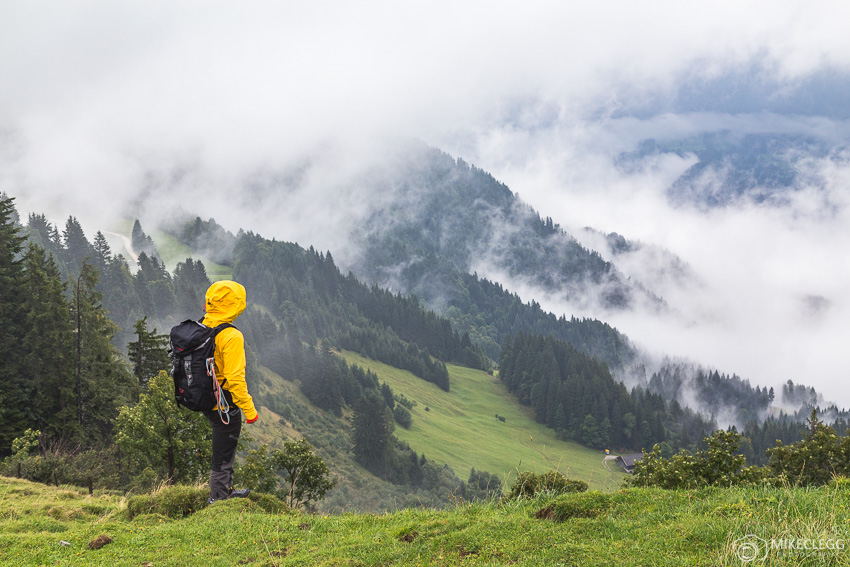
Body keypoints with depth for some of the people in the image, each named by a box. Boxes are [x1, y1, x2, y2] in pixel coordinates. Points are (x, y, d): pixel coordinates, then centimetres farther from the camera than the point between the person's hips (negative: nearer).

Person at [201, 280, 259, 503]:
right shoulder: (231, 337, -23)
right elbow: (235, 378, -25)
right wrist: (249, 410, -18)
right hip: (225, 405, -8)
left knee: (224, 449, 26)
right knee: (222, 457, 6)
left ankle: (227, 491, 40)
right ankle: (218, 502, 16)